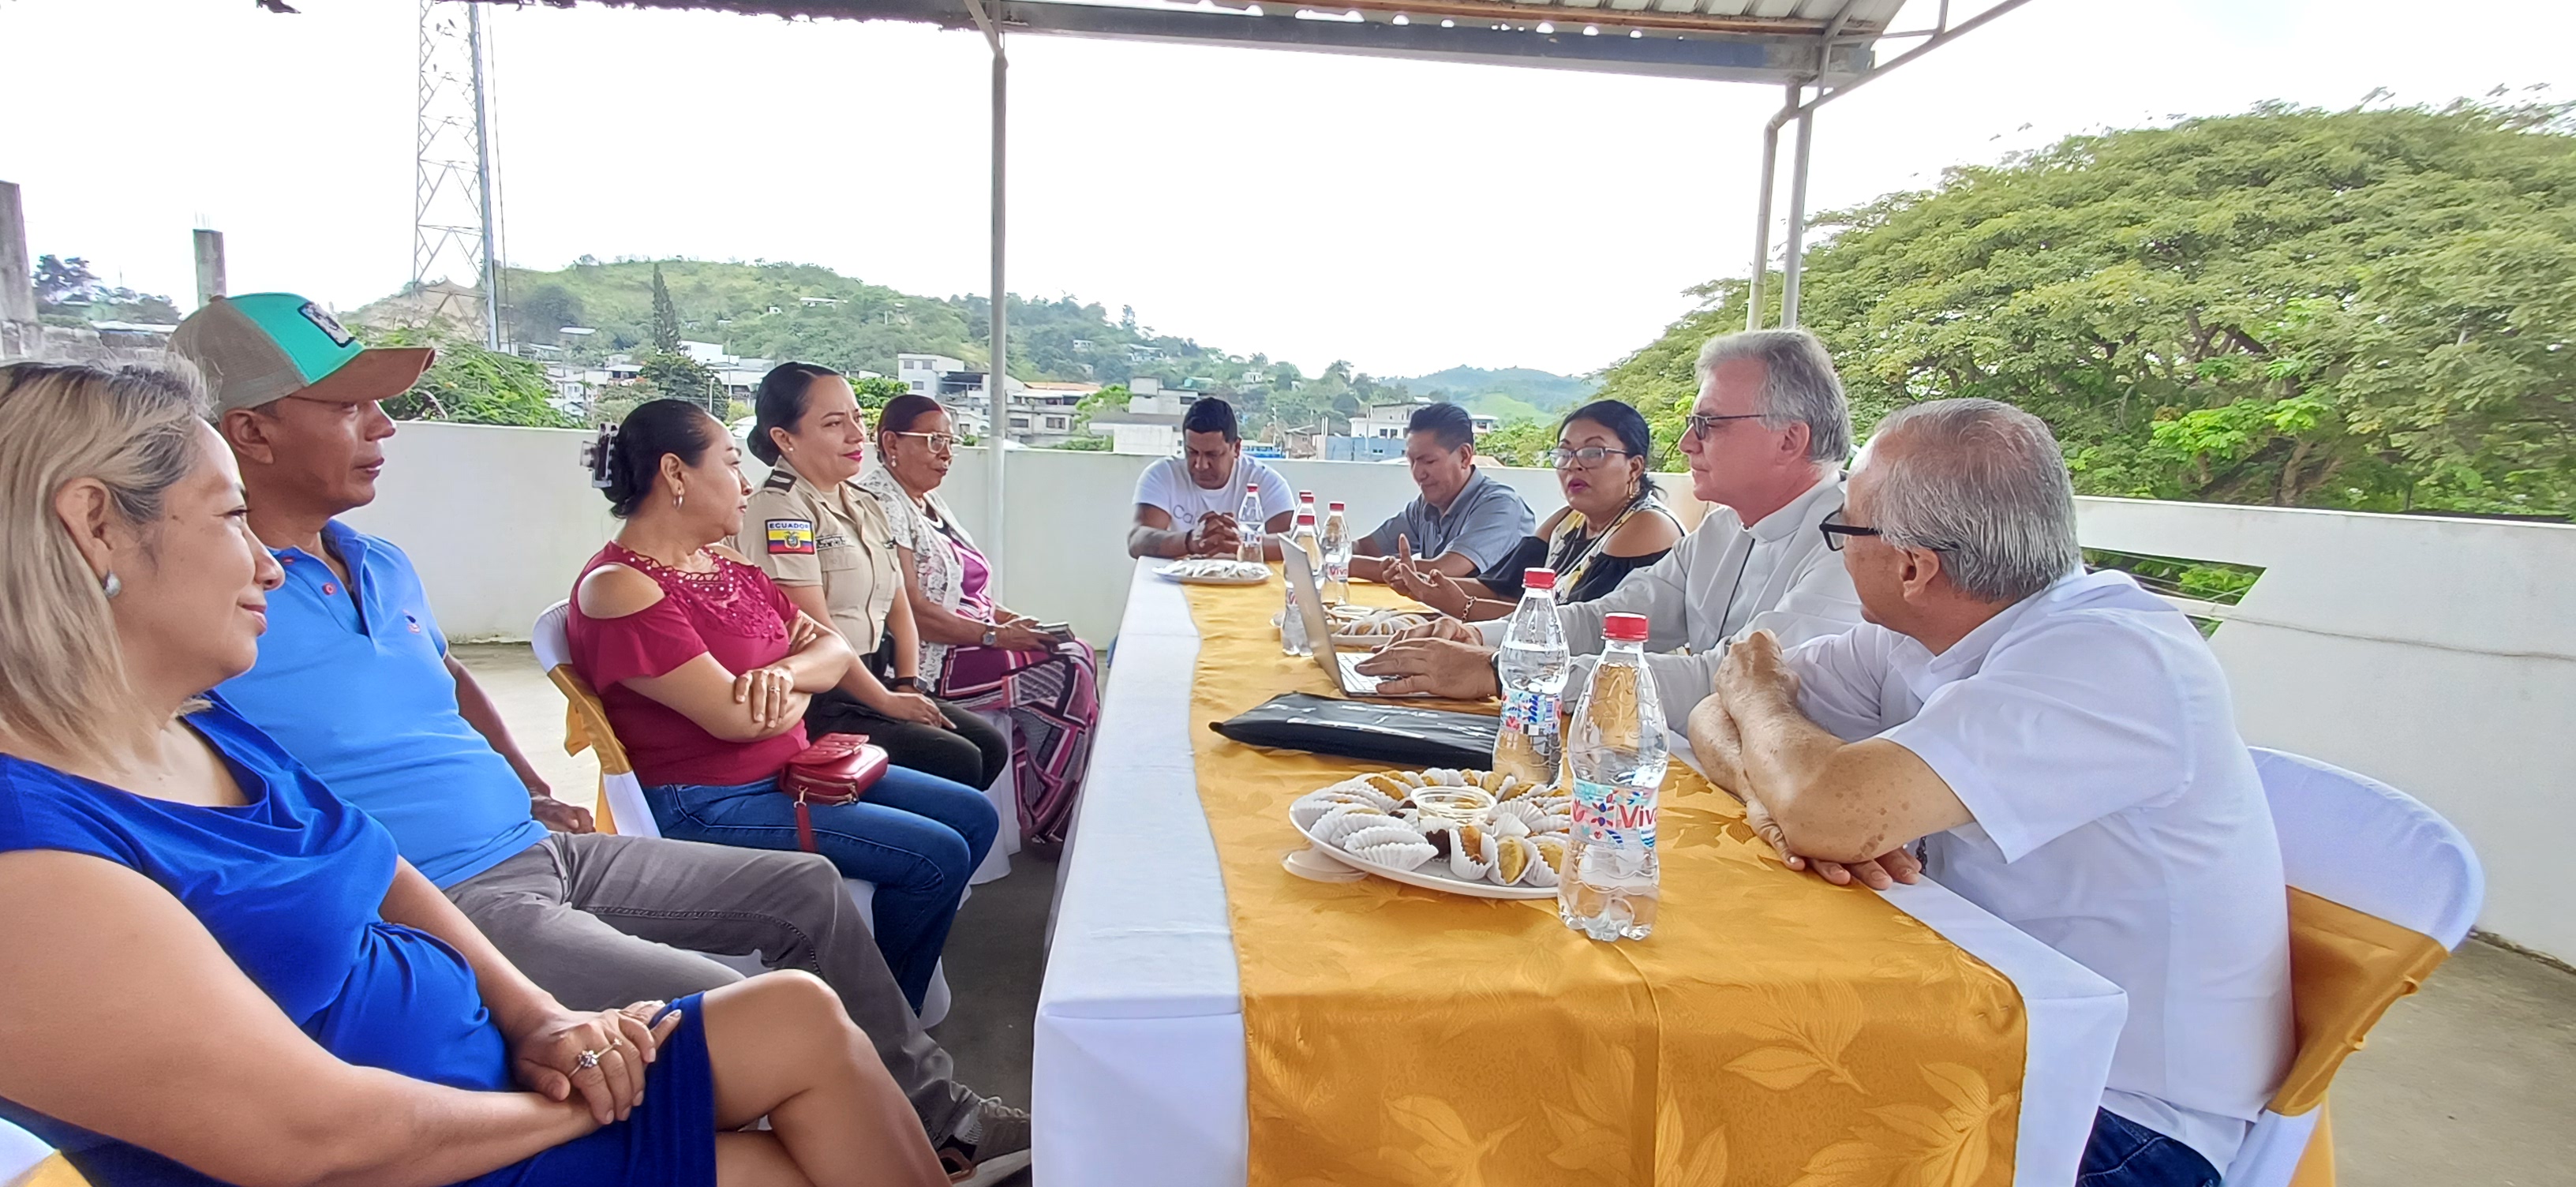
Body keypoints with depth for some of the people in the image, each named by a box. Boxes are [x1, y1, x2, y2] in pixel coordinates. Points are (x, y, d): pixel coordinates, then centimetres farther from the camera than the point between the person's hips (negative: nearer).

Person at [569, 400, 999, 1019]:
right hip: (709, 806, -9)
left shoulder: (727, 565, 10)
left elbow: (836, 650, 5)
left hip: (789, 770, 9)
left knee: (975, 817, 6)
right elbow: (738, 718, -25)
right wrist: (800, 674, -4)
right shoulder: (619, 590, -18)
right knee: (937, 857, -17)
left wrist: (785, 670, -18)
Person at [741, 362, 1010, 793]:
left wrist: (907, 686, -1)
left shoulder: (866, 507, 15)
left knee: (991, 744, -5)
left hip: (871, 685, 8)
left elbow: (899, 610, 13)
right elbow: (816, 633, -18)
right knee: (958, 761, -18)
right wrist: (888, 701, -13)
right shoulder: (778, 511, -13)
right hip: (814, 705, -8)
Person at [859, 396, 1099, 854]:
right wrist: (995, 635, -20)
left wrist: (1010, 619, 5)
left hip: (968, 639, 10)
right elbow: (911, 611, -20)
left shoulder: (927, 499, 18)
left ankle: (1043, 822, -1)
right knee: (1069, 676, -17)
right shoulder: (882, 503, -13)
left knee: (1079, 656, -5)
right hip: (928, 658, -10)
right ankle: (1046, 829, -2)